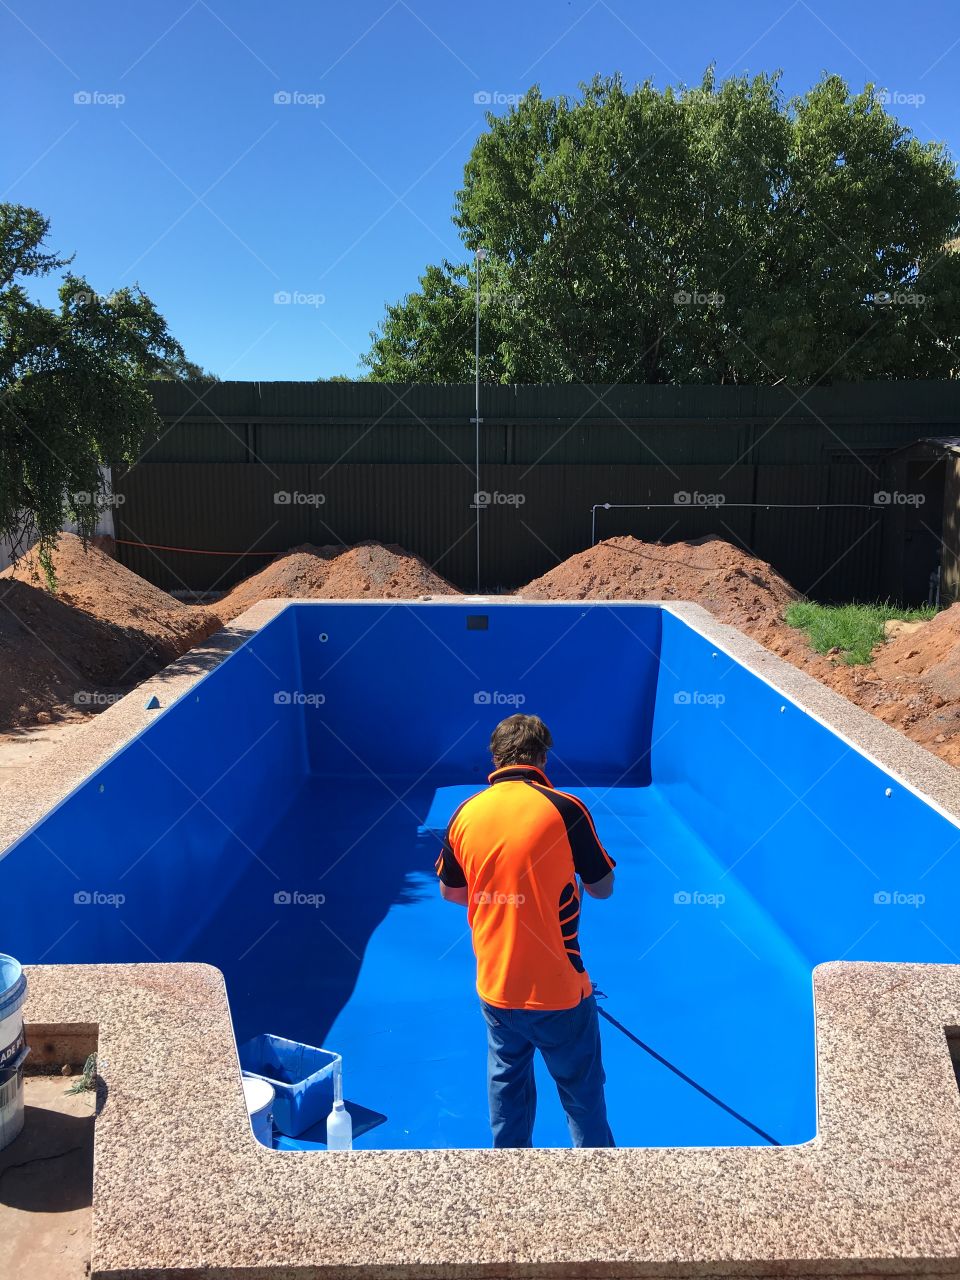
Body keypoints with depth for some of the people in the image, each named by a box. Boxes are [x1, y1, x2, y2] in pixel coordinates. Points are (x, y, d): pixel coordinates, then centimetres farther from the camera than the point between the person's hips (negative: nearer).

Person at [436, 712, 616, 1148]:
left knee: (506, 1085, 22)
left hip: (494, 986, 4)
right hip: (557, 987, -4)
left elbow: (450, 891, 8)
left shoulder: (466, 813, -5)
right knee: (581, 1088, 16)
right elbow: (602, 887, -6)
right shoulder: (565, 809, -16)